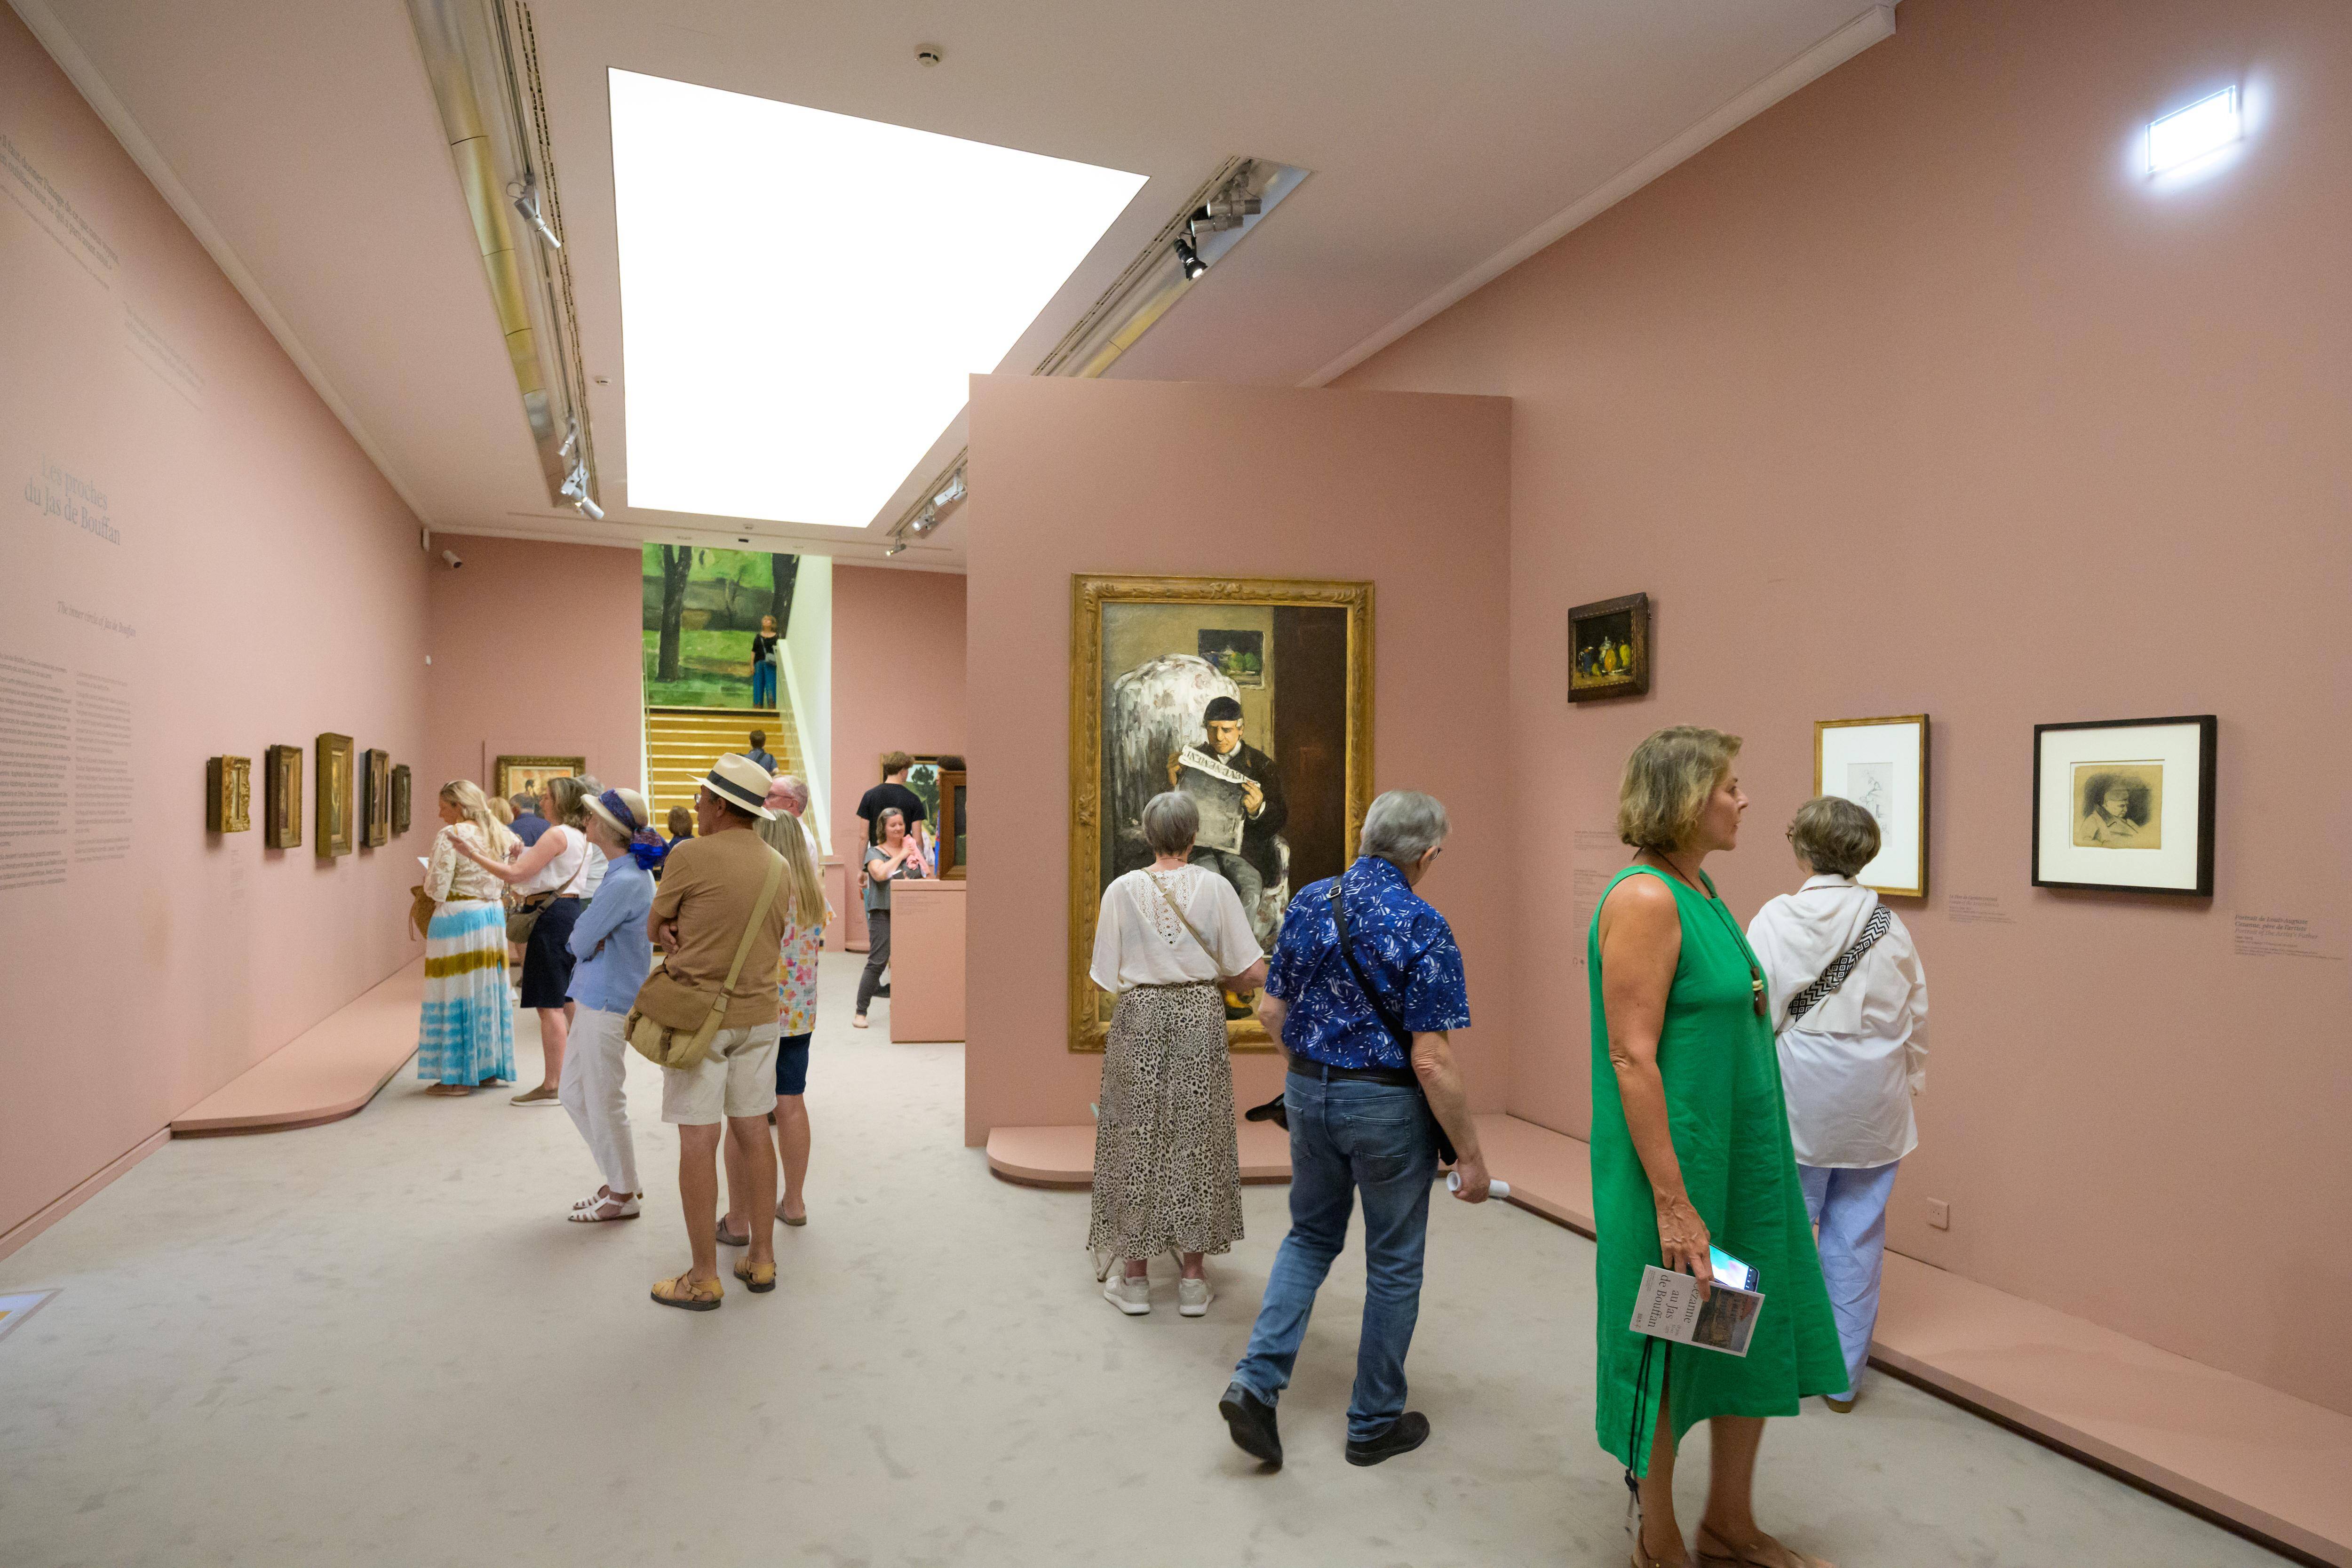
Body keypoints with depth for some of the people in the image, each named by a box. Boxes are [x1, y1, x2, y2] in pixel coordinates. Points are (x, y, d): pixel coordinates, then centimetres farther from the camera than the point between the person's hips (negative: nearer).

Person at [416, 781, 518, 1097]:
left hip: (457, 917, -7)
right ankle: (489, 1069, 20)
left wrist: (429, 872, 4)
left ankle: (459, 1076, 5)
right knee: (486, 990, 13)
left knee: (457, 993, 0)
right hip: (494, 916, 7)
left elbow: (438, 889, -15)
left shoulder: (450, 836, -13)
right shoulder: (497, 834, 9)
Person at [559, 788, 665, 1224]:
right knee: (573, 1092, 18)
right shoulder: (629, 874, 10)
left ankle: (623, 1197, 18)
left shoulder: (624, 882, -23)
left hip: (607, 1003, -10)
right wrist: (587, 941, -9)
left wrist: (584, 940, 4)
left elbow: (581, 941, -17)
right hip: (594, 996, 10)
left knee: (603, 1104, 2)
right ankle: (620, 1180, 29)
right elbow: (580, 935, 12)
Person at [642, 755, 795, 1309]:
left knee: (697, 1144, 1)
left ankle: (704, 1278, 8)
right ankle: (762, 1259, 19)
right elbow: (767, 945, 9)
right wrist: (683, 939, -2)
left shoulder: (691, 855, -14)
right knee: (753, 1135, 13)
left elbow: (653, 929, -1)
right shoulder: (778, 869, 5)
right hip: (758, 1014, 6)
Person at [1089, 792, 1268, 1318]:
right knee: (1196, 1137, 10)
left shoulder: (1122, 890, -6)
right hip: (1200, 1015, 1)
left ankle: (1134, 1277, 16)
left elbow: (1108, 976, -3)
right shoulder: (1215, 887, -5)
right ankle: (1192, 1279, 17)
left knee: (1137, 1137, 9)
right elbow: (1253, 973, -6)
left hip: (1140, 1017, 0)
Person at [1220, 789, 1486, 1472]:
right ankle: (1375, 1423, 26)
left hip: (1307, 1090, 5)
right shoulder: (1422, 927, -18)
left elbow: (1271, 1011, 6)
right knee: (1393, 1262, 12)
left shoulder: (1307, 903, -1)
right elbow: (1432, 1061, -20)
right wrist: (1471, 1155, -11)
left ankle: (1257, 1380, 9)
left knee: (1312, 1234, 22)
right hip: (1387, 1105, -5)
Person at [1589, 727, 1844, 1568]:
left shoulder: (1699, 890, 9)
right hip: (1674, 1159, -9)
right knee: (1666, 1351, 8)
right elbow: (1633, 1059, -23)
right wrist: (1674, 1204, -23)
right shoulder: (1644, 899, -19)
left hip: (1743, 1157, 9)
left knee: (1754, 1335, 18)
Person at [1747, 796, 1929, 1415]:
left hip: (1798, 1100, -2)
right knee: (1855, 1236, 10)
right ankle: (1843, 1374, 21)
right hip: (1873, 1106, 3)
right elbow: (1916, 1016, 6)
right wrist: (1906, 1081, 20)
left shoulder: (1776, 918, -10)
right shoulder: (1889, 924, -1)